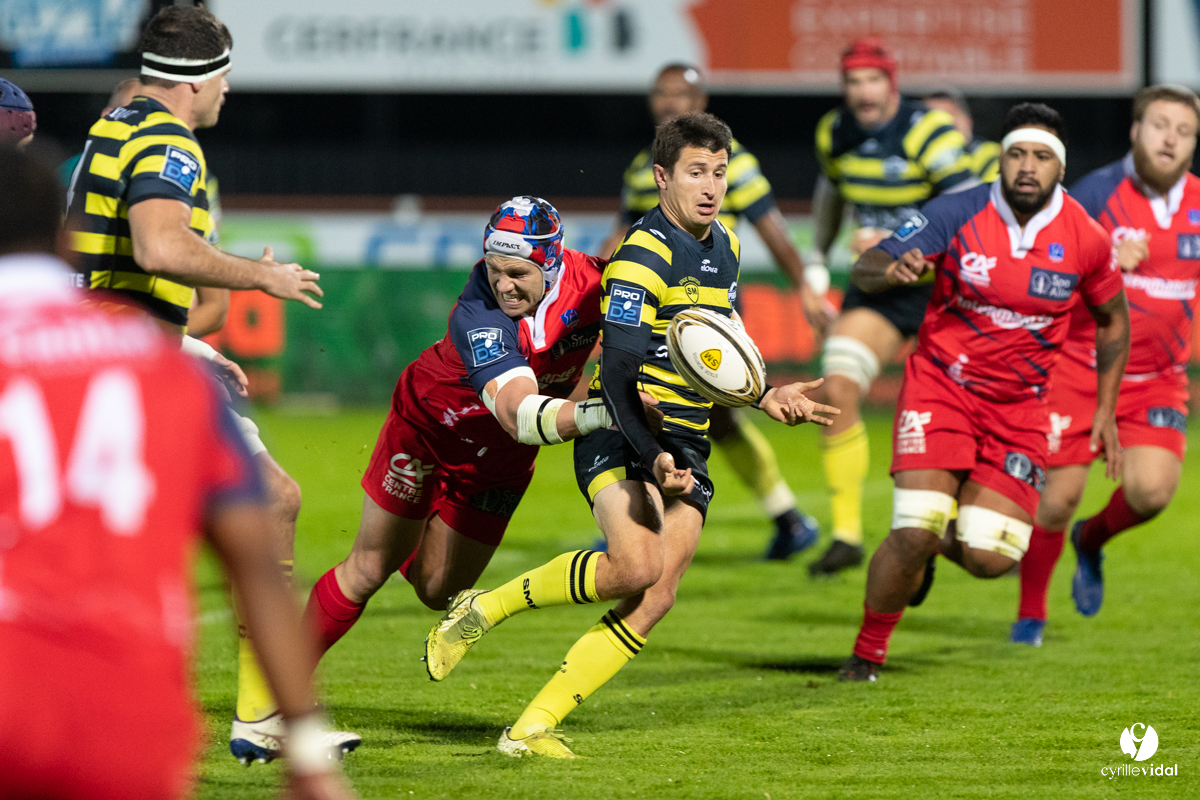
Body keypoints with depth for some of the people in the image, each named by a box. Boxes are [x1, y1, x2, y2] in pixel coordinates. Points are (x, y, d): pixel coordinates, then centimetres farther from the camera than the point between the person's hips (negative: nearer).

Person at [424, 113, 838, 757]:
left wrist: (764, 396, 15)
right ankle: (483, 610, -8)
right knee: (637, 565, -30)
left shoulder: (724, 246, 13)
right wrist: (652, 456, -30)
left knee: (656, 598, -10)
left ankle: (533, 726, -8)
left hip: (686, 445, 8)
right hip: (621, 437, -7)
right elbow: (617, 373, -21)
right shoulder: (643, 256, -14)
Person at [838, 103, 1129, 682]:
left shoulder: (1085, 239, -7)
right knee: (915, 534, -18)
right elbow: (865, 270, -13)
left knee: (991, 559, -8)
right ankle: (866, 656, 4)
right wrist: (891, 270, -37)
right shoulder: (958, 215, -13)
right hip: (941, 386, -2)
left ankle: (945, 542, 31)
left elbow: (1112, 319, 11)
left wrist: (1105, 410, 9)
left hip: (1019, 404, 2)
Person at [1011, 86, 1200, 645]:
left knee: (1152, 488, -16)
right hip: (1078, 367, -3)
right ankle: (1030, 614, 18)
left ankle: (1092, 540, 19)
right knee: (1056, 495, -4)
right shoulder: (1097, 194, -11)